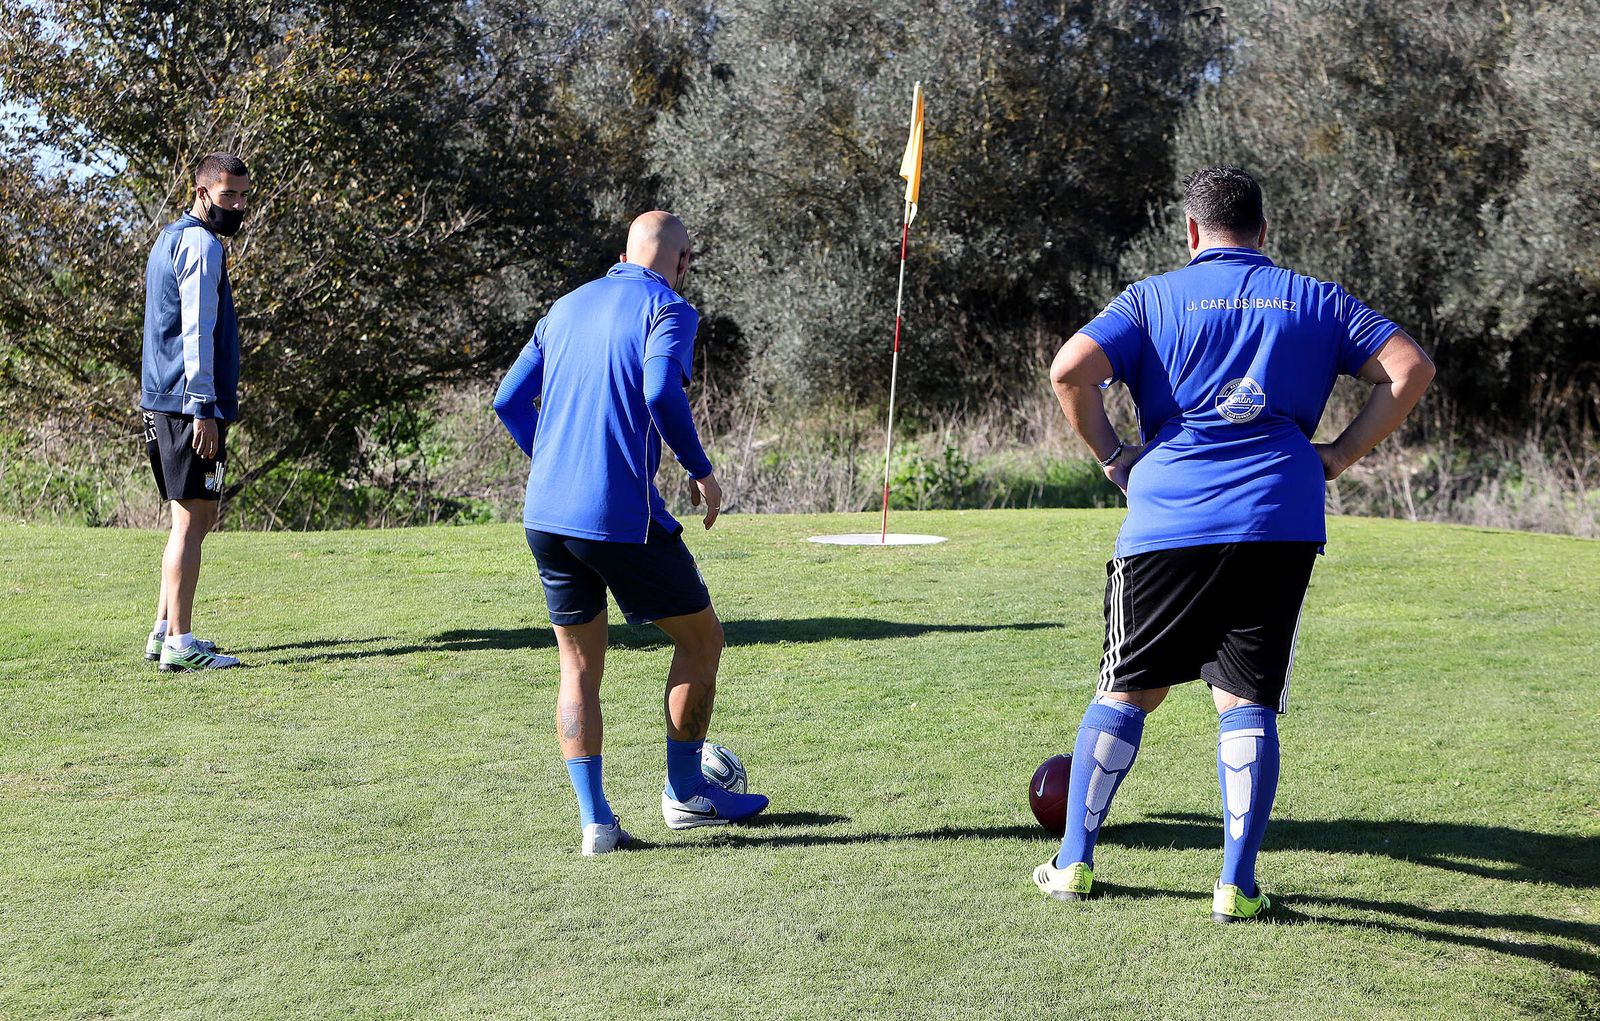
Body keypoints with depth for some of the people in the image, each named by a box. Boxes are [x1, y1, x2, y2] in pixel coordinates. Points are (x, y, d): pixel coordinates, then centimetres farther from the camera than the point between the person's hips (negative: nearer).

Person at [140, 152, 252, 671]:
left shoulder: (170, 238, 21)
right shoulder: (201, 244, -11)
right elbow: (197, 332, -18)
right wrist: (203, 409, -20)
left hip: (161, 403, 10)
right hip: (192, 404, -10)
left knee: (197, 518, 16)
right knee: (192, 519, -9)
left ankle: (165, 630, 19)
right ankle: (178, 644, -9)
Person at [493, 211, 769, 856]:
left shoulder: (567, 307, 17)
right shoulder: (669, 309, -2)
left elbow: (508, 401, 17)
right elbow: (662, 392, -21)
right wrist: (702, 472, -9)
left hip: (545, 514, 6)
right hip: (623, 518, -6)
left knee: (579, 667, 13)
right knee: (701, 640, 13)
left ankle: (595, 821, 7)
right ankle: (685, 794, 20)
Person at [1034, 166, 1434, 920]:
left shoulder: (1153, 298, 9)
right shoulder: (1315, 300, 14)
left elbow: (1070, 369, -6)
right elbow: (1410, 369, 5)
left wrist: (1111, 455, 6)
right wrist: (1340, 455, 8)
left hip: (1167, 523, 0)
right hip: (1280, 525, 1)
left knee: (1126, 692, 13)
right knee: (1248, 702, 6)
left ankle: (1073, 863, 18)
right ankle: (1238, 885, 3)